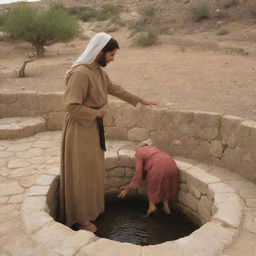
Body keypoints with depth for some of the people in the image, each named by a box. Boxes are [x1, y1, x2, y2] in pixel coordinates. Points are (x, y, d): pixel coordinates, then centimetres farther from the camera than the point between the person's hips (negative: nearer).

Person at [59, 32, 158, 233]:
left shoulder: (99, 71, 5)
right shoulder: (80, 73, -24)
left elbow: (115, 89, 18)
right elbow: (71, 106, -27)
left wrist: (141, 100, 23)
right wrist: (96, 113, -16)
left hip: (93, 127, 9)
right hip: (80, 129, -9)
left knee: (92, 169, 19)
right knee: (81, 173, 3)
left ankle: (90, 208, 37)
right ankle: (80, 218, 20)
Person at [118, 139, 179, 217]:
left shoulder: (139, 152, 15)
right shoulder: (153, 148, 35)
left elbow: (138, 173, 7)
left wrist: (128, 188, 14)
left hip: (158, 167, -6)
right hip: (172, 165, 6)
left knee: (152, 185, 20)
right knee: (164, 186, 28)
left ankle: (152, 205, 8)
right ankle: (166, 206, 20)